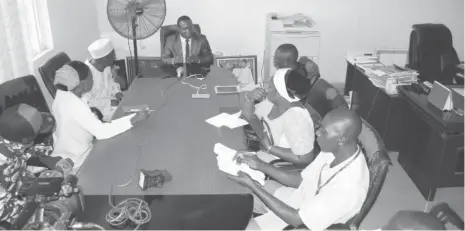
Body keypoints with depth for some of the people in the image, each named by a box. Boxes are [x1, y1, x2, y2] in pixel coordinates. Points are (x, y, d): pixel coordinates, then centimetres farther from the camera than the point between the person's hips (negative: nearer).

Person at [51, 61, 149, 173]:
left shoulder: (62, 94, -5)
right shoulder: (76, 106, -31)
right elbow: (102, 132, -33)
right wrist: (133, 119, -30)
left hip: (66, 151, 8)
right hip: (74, 162, -8)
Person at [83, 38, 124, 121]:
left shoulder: (107, 66, -6)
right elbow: (86, 102, -26)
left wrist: (117, 92, -6)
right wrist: (109, 102, -25)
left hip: (110, 100, 8)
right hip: (97, 110, -7)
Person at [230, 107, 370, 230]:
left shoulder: (347, 186, -39)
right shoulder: (335, 150, -14)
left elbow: (296, 219, -30)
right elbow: (300, 180, 0)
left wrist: (252, 185, -27)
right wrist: (260, 165, -11)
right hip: (299, 199, 7)